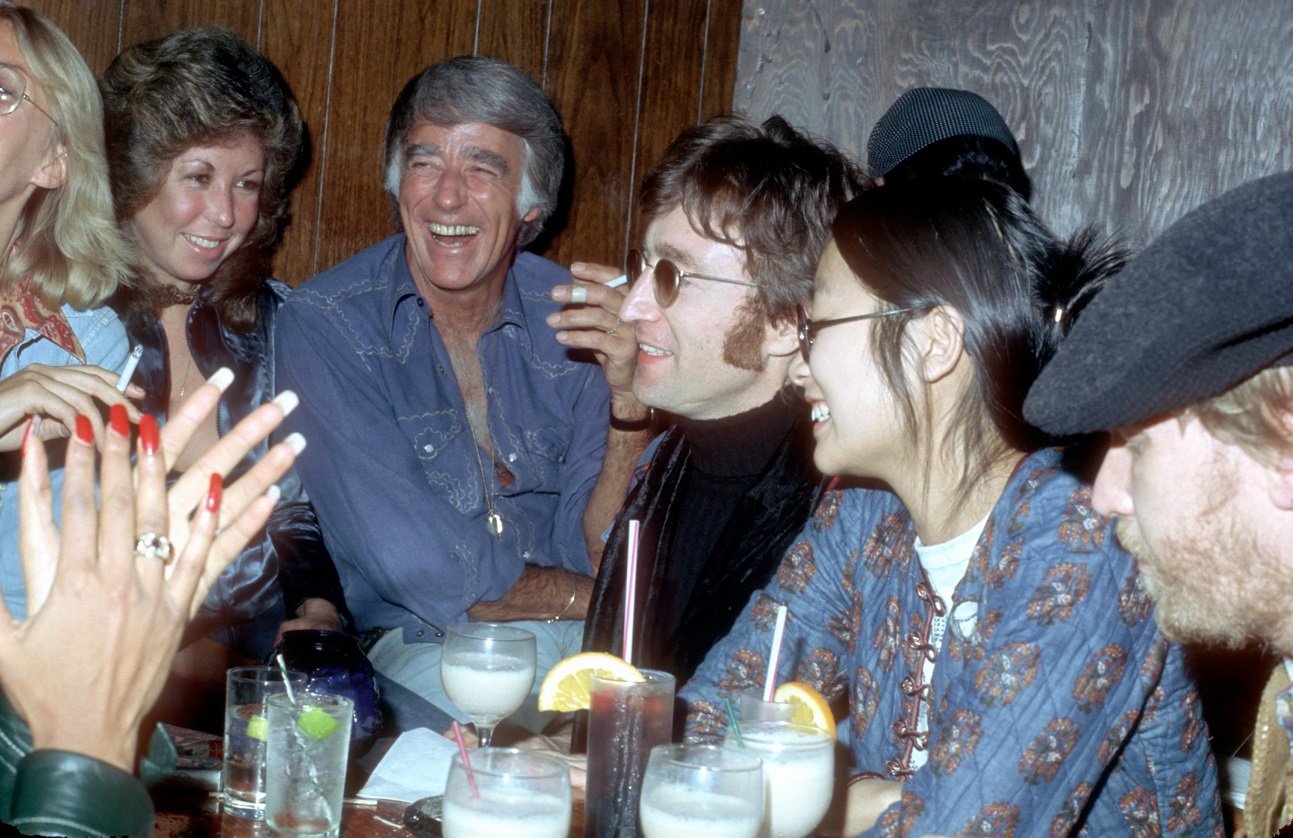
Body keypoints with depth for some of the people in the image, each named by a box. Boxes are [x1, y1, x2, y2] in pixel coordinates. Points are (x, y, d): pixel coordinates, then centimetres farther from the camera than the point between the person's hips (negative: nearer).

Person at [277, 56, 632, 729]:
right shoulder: (324, 326, -9)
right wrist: (598, 596, -6)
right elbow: (422, 572, -15)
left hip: (585, 644, 4)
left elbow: (589, 552, -4)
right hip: (419, 649, -4)